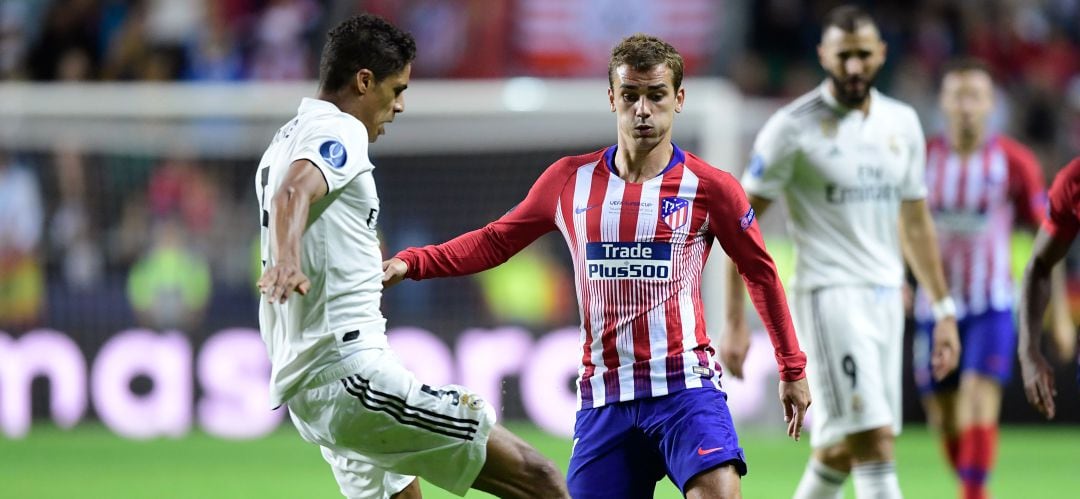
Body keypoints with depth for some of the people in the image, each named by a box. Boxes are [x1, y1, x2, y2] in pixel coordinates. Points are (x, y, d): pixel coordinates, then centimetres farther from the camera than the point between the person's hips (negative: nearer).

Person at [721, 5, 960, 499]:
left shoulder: (902, 123, 11)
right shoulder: (793, 126, -6)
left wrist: (943, 309, 18)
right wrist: (735, 322, -9)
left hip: (886, 297, 6)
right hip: (829, 294, -6)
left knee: (841, 450, 10)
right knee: (874, 440, -16)